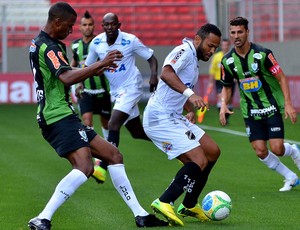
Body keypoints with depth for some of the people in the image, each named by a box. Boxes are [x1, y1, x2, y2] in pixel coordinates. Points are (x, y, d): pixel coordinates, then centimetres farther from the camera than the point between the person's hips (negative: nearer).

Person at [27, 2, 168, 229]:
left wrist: (93, 71, 18)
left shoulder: (38, 44, 17)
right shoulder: (48, 47, -15)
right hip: (59, 117, -11)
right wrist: (101, 64, -29)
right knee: (84, 167, -26)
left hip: (63, 116, 11)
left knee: (113, 155, 11)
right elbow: (67, 78, -32)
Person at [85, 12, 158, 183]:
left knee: (113, 124, -21)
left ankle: (103, 166, -20)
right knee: (137, 132, 13)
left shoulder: (130, 41, -16)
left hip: (131, 87, -6)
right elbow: (88, 66, 11)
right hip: (117, 91, 6)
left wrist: (154, 76, -24)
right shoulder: (96, 43, -3)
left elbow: (151, 58, -7)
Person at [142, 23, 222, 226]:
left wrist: (191, 110, 17)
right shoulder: (184, 51, -11)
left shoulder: (194, 61, 21)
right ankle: (164, 203, -18)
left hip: (173, 117, 11)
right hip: (160, 118, -11)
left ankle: (189, 206, 18)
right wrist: (190, 93, -41)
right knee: (199, 162, -19)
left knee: (213, 151, 12)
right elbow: (166, 73, -31)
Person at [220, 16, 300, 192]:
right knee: (260, 151, -6)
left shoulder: (262, 54, -15)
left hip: (272, 108, -4)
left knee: (277, 149, -13)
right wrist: (224, 105, -7)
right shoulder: (227, 61, -3)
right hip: (250, 111, 4)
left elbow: (281, 77, -10)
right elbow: (227, 86, 11)